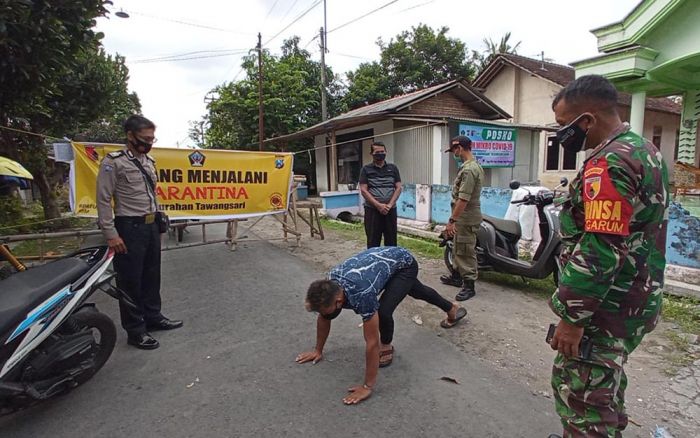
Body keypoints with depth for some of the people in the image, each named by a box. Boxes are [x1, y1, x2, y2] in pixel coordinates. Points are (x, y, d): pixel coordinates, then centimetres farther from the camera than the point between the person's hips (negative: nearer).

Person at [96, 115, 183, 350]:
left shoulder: (149, 161, 12)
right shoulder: (114, 162, -10)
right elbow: (103, 200, -13)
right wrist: (111, 234, -17)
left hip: (152, 226, 7)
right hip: (130, 227, -7)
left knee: (152, 276, 16)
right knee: (130, 281, 3)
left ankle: (153, 317, 31)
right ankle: (135, 331, 13)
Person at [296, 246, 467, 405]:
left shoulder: (361, 294, -42)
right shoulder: (329, 286, -23)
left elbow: (372, 342, -36)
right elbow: (323, 318, -3)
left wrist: (368, 386, -28)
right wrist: (318, 350, 4)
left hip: (404, 264, -7)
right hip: (382, 257, 7)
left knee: (383, 311, -27)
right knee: (418, 292, 30)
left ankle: (387, 348, 6)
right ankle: (452, 309, 59)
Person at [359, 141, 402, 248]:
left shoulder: (393, 168, 10)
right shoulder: (366, 169, 3)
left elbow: (398, 188, 5)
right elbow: (363, 190, -4)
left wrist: (389, 205, -9)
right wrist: (378, 205, -13)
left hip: (390, 210, 2)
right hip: (372, 210, -2)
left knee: (391, 241, 6)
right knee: (373, 242, 2)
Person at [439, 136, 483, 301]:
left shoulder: (469, 169, -20)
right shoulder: (473, 166, 14)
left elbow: (463, 199, -26)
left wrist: (451, 220, -24)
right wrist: (454, 219, 19)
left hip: (466, 218, -11)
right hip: (464, 217, 11)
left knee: (466, 252, -3)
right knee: (459, 249, 21)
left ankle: (469, 285, 6)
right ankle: (457, 276, 35)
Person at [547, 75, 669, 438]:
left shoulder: (609, 164, -22)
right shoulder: (646, 151, 11)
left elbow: (599, 253, -27)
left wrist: (571, 318, -21)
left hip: (605, 308, -10)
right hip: (636, 300, 10)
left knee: (579, 391, 2)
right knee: (605, 381, 24)